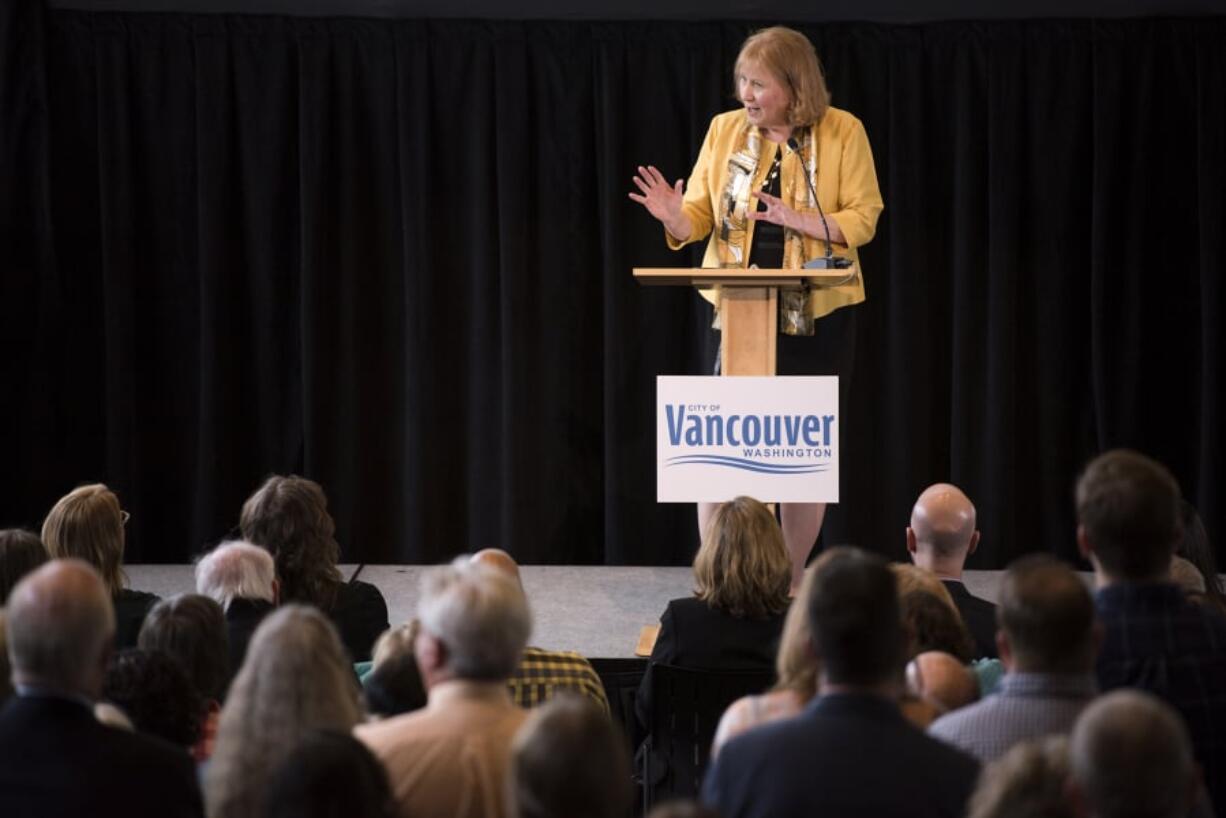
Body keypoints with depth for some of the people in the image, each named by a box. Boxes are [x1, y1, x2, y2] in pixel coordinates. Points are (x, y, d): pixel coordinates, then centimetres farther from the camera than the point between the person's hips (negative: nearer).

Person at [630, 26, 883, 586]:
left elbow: (863, 218, -8)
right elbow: (700, 217, 2)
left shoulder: (843, 132, -5)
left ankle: (793, 582, 19)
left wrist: (799, 220, -23)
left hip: (817, 316, -1)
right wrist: (676, 218, -21)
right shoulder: (725, 129, 2)